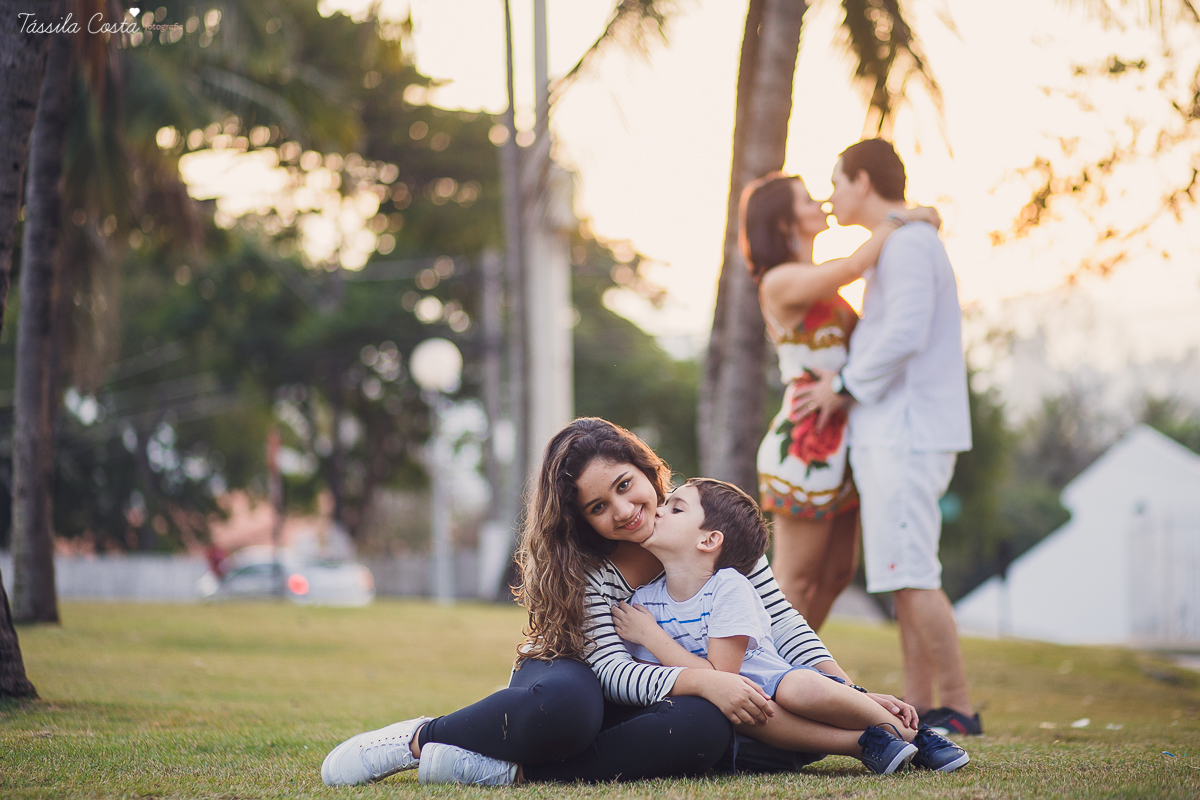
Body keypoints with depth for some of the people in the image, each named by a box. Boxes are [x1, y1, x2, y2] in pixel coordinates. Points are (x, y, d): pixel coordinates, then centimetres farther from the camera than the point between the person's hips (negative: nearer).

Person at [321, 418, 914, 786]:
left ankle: (514, 770, -34)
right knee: (565, 703, -42)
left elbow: (783, 624, -7)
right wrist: (703, 681, -41)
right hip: (579, 687, -3)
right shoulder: (586, 569, -15)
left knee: (707, 729, -35)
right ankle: (417, 740, -19)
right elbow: (614, 670, -25)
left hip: (671, 693, 3)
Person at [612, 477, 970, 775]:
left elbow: (718, 678, -21)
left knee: (800, 688, -36)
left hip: (775, 682, -2)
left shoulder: (729, 588, -15)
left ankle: (905, 731, -11)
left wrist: (650, 634, -19)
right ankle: (860, 744, -25)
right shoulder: (642, 601, -1)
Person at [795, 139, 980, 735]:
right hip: (893, 435, 10)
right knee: (905, 577, 9)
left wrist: (846, 387, -14)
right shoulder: (905, 248, 20)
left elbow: (905, 335, -25)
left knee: (910, 576, -10)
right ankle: (918, 710, 10)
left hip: (906, 434, -10)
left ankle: (959, 709, -6)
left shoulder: (908, 243, -12)